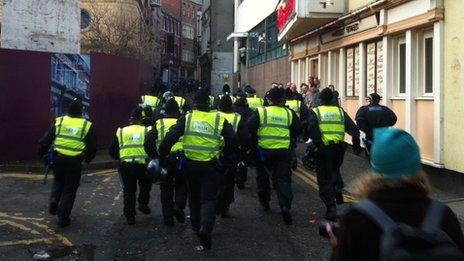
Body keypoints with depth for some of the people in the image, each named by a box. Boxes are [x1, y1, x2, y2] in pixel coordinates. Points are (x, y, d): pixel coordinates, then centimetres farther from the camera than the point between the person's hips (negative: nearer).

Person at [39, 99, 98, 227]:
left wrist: (42, 154, 15)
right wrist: (87, 158, 23)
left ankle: (54, 200, 5)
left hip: (58, 159, 2)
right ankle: (63, 218, 8)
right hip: (75, 162, -2)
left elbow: (45, 140, 1)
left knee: (58, 181, 28)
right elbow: (93, 146, 5)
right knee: (69, 190, 8)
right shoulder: (86, 125, 0)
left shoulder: (59, 121, 2)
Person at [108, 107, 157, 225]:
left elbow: (112, 150, 11)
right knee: (145, 184, 27)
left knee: (128, 191, 13)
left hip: (125, 166, 2)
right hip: (142, 164, -2)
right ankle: (143, 203, 12)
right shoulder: (147, 131, 3)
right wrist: (155, 158, 0)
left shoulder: (121, 132, 11)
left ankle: (130, 216, 12)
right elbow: (151, 147, -14)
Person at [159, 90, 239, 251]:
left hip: (191, 165, 1)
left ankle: (197, 226, 34)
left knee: (194, 197, 22)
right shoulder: (219, 119, -2)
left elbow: (170, 137, -11)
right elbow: (233, 140, -6)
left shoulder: (187, 118, -3)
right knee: (209, 198, 3)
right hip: (211, 166, -1)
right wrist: (225, 153, 10)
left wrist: (162, 155, -1)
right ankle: (205, 226, -22)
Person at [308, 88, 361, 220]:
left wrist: (317, 144, -15)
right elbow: (354, 129, 4)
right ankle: (338, 190, 10)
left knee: (325, 178, 6)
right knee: (335, 170, 31)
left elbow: (312, 130, -19)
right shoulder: (340, 111, 9)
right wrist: (356, 145, 10)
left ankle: (331, 208, 0)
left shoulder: (315, 112, -1)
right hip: (339, 148, 3)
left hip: (323, 149, -3)